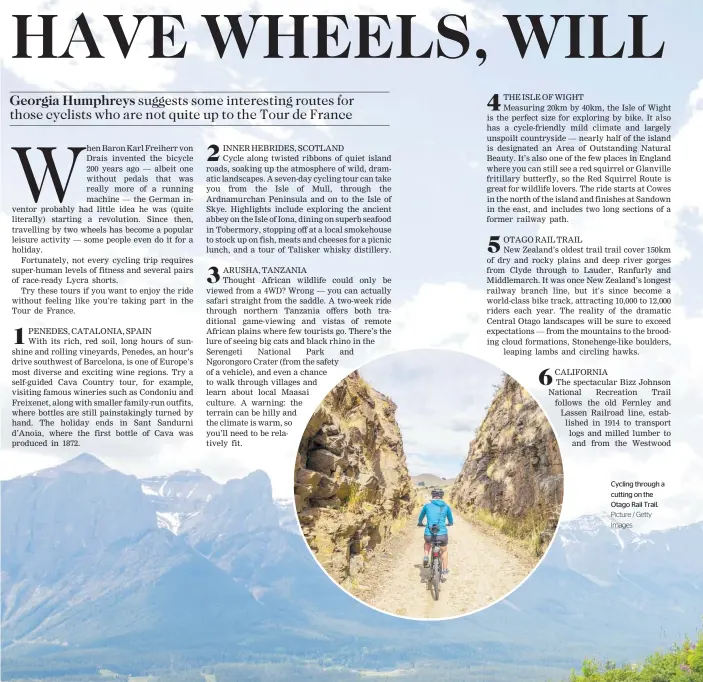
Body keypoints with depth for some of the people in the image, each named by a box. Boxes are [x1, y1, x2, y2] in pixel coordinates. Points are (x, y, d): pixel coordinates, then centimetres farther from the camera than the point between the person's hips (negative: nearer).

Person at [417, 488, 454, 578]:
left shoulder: (427, 505, 6)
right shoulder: (446, 507, 6)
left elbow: (420, 518, 23)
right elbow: (451, 522, 21)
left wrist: (420, 523, 45)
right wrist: (448, 524, 45)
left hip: (429, 535, 0)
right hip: (442, 535, 0)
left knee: (427, 542, 37)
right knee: (444, 550, 31)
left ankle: (426, 557, 15)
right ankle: (445, 571, 32)